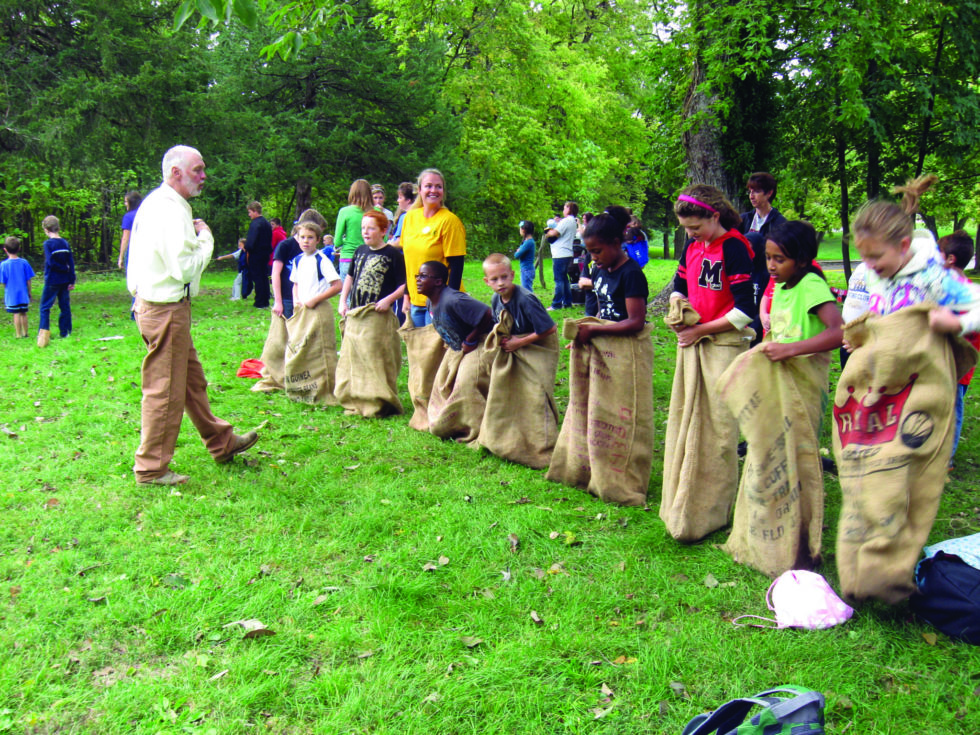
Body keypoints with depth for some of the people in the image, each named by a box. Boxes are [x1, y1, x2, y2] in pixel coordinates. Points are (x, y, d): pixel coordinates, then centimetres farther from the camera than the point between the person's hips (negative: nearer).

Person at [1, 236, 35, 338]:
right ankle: (25, 333, 20)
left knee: (16, 314, 0)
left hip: (11, 295, -3)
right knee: (23, 313, 12)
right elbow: (28, 280, 1)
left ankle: (18, 335, 4)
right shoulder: (24, 263, -4)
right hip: (23, 294, 3)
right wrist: (29, 292, 13)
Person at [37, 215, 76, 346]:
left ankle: (43, 334, -8)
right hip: (65, 280, 5)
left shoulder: (48, 243, -10)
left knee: (45, 307, 1)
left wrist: (64, 269, -3)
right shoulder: (65, 243, 5)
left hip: (52, 281, -4)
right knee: (65, 306, 10)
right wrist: (72, 280, 6)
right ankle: (65, 333, 13)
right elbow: (71, 263, 4)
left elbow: (51, 262, -18)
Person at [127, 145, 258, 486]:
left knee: (192, 378, 20)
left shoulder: (158, 203, 13)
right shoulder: (170, 209, -20)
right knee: (165, 389, -1)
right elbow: (185, 267, -25)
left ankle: (221, 443, 33)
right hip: (166, 309, -11)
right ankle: (152, 469, 10)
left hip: (154, 303, 11)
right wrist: (205, 237, -13)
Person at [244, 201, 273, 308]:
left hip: (255, 255, -8)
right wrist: (268, 251, 17)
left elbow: (251, 241, -22)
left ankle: (259, 303, -2)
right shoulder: (267, 223, 11)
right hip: (265, 254, 8)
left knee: (257, 278, -3)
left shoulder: (255, 224, -17)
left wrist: (247, 248, -5)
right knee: (264, 277, 12)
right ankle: (265, 302, 16)